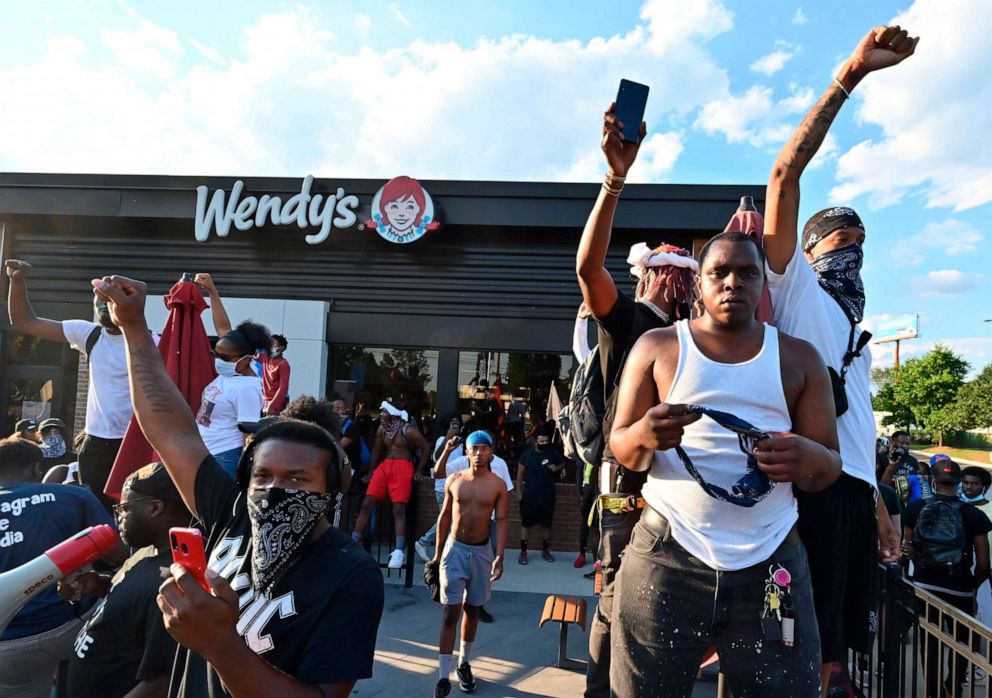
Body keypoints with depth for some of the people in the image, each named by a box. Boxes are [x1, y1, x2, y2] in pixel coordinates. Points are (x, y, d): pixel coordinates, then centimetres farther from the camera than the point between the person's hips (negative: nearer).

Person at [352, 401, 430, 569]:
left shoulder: (408, 431, -8)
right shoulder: (381, 429, 9)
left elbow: (426, 448, 0)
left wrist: (418, 470, 1)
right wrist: (371, 472, 21)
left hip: (402, 468, -5)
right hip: (384, 466, 6)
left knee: (399, 509, -11)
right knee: (367, 504, -4)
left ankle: (399, 552, -13)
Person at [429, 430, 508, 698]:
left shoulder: (498, 485, -5)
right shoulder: (454, 480, -2)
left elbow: (501, 521, -6)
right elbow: (444, 516, 5)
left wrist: (499, 557, -15)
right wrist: (438, 552, 6)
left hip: (481, 551, 1)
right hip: (455, 548, 0)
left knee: (472, 609, 13)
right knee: (450, 612, -4)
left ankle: (464, 663, 32)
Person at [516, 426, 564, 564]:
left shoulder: (553, 454, -2)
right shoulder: (526, 454, -6)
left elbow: (563, 463, 18)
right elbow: (520, 476, -1)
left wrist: (557, 468, -5)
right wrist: (520, 494, -4)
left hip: (547, 495, 2)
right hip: (529, 495, -2)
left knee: (546, 524, 10)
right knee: (526, 524, 3)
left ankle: (545, 551, 24)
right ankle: (523, 552, 13)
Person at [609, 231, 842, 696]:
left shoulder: (800, 358, 9)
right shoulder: (656, 347, 5)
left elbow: (830, 467, 7)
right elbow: (621, 449, 5)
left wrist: (809, 460, -17)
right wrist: (644, 435, -20)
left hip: (772, 565, 2)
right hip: (666, 557, -1)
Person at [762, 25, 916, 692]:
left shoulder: (853, 327, 28)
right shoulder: (793, 285, 5)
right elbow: (785, 174, -7)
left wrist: (877, 501, 20)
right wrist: (849, 77, -9)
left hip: (855, 486, 8)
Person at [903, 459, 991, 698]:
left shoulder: (916, 508, -8)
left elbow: (910, 550, -1)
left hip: (924, 584, 1)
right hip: (959, 588, -1)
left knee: (930, 642, 14)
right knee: (962, 642, 22)